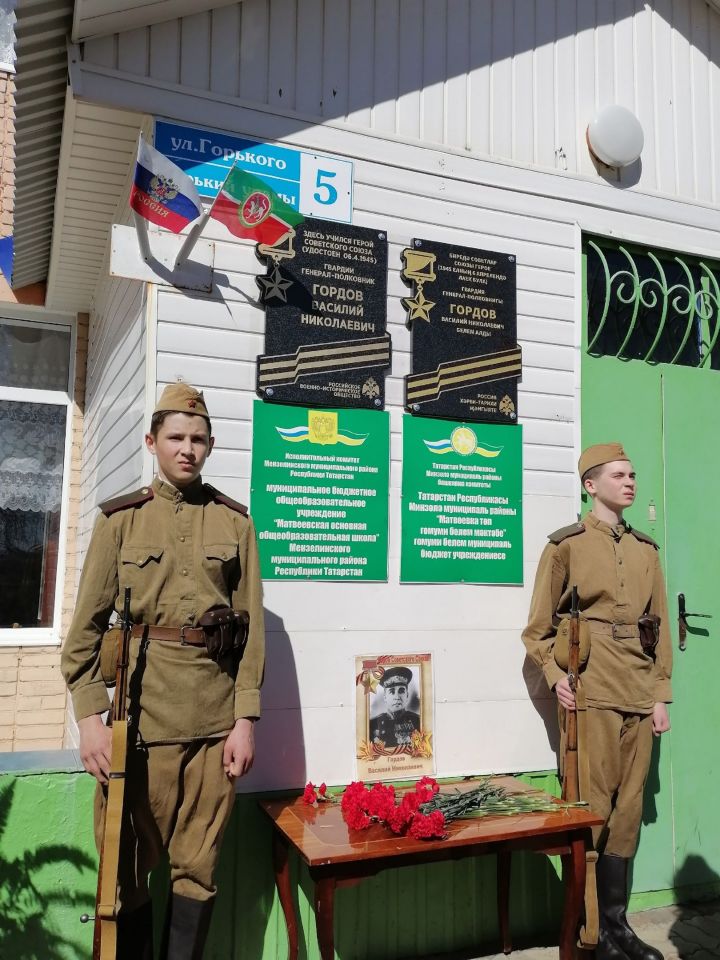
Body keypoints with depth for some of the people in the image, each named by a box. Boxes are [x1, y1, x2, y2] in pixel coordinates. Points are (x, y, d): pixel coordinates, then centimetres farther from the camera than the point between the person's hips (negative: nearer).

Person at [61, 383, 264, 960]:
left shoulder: (235, 520, 6)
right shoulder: (120, 518, 4)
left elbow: (253, 626, 3)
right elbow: (87, 626, 1)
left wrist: (245, 719, -2)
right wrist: (90, 717, -7)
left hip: (215, 718, 1)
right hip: (141, 712, 0)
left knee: (199, 867, 9)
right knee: (130, 864, 10)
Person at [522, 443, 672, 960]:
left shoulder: (646, 549, 13)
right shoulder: (566, 544, -1)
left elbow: (661, 626, 14)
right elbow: (538, 627, 1)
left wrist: (661, 694, 8)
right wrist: (555, 675, -12)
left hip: (639, 697, 5)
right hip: (591, 694, -5)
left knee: (628, 808, 10)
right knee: (592, 808, 0)